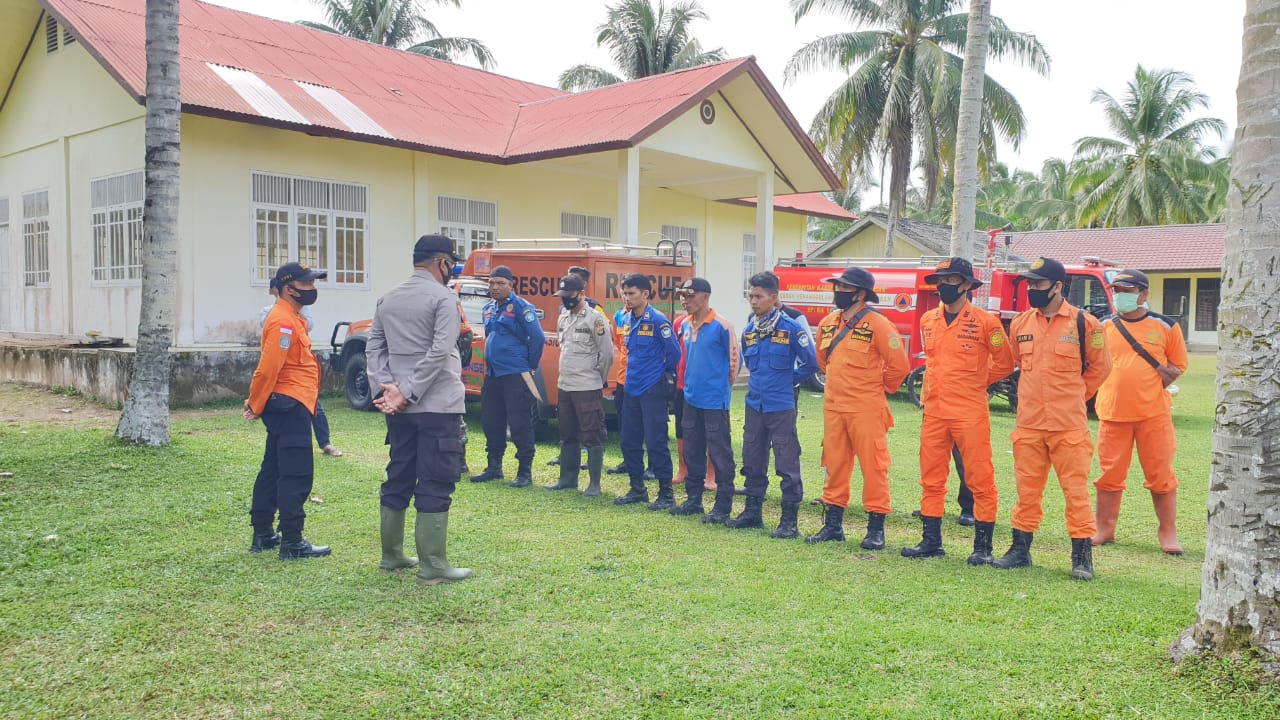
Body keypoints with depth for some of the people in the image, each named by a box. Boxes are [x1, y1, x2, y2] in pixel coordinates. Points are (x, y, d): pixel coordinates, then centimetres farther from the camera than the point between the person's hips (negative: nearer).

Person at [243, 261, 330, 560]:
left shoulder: (291, 319, 17)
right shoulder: (283, 322, -16)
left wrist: (257, 402, 13)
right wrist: (256, 405, -10)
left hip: (285, 406, 11)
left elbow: (268, 368, 18)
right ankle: (292, 543, -5)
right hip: (291, 405, -11)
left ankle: (262, 535, 24)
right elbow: (268, 367, -20)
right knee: (297, 476, -8)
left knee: (273, 470, 15)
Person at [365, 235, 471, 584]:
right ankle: (432, 565, 1)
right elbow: (439, 353, -18)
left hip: (399, 408, 7)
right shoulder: (443, 298, -10)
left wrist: (386, 388, -2)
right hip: (437, 406, -7)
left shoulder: (388, 299, 12)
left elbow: (374, 348, 7)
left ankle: (391, 554, 23)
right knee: (435, 485, -3)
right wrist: (408, 393, -16)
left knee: (398, 479, 15)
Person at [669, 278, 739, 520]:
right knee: (692, 452, 14)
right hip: (691, 398, 7)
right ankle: (693, 499, 26)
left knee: (720, 454, -1)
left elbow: (734, 360, -7)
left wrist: (722, 388, 1)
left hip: (714, 400, -7)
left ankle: (723, 507, 6)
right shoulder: (685, 325, 9)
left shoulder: (721, 327, -12)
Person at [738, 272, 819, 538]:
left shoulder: (791, 327, -10)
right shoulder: (748, 330, 8)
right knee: (752, 461, 13)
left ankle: (789, 520, 4)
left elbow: (810, 363, -5)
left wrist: (788, 380, 2)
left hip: (781, 406, -6)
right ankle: (753, 510, 27)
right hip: (755, 404, 6)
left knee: (787, 463, -3)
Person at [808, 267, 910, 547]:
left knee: (873, 466, 0)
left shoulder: (877, 324, -10)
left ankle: (876, 528, 8)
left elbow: (899, 364, -9)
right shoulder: (828, 324, 10)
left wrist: (881, 387, 3)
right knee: (835, 465, 11)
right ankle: (833, 524, 21)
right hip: (833, 408, 6)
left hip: (866, 410, -6)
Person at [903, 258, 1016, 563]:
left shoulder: (985, 321, -6)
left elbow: (1004, 363, 3)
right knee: (931, 479, 9)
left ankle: (983, 546, 8)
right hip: (933, 412, 6)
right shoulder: (928, 320, 10)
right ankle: (931, 541, 19)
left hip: (970, 413, -5)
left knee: (980, 479, 0)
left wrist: (976, 383, 7)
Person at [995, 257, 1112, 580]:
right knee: (1027, 490, 11)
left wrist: (1073, 397, 9)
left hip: (1069, 426, -4)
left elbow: (1100, 366, 8)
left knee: (1076, 490, 0)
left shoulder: (1084, 323, -4)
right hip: (1028, 424, 4)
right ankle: (1020, 550, 21)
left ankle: (1082, 556, 9)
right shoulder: (1020, 324, 7)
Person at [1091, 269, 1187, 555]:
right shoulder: (1103, 327, 8)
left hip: (1154, 413, -2)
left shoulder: (1165, 327, 4)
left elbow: (1178, 365, 8)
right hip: (1112, 413, 2)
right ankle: (1104, 530, 17)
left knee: (1161, 475, 2)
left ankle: (1168, 533, 15)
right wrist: (1117, 387, 0)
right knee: (1109, 475, 7)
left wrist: (1151, 385, -7)